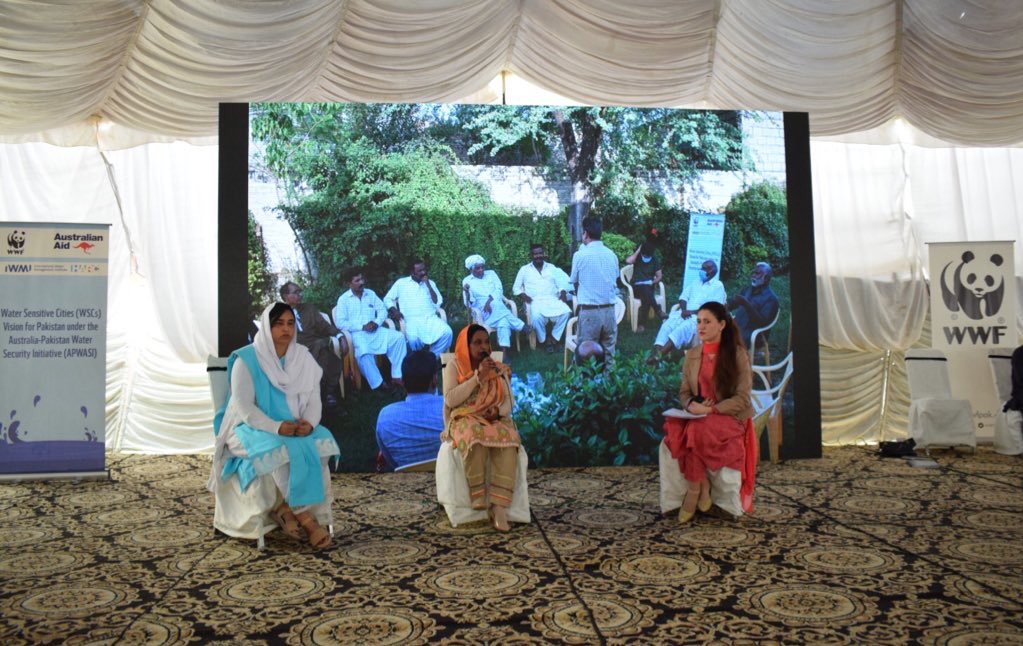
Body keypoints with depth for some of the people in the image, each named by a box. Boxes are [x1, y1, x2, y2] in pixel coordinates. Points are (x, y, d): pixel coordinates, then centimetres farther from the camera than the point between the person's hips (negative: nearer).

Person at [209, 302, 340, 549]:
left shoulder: (304, 358, 6)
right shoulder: (246, 360, -7)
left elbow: (314, 400, 3)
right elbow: (243, 406, -14)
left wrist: (309, 423, -20)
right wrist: (275, 427, -28)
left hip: (298, 430, 4)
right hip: (253, 429, -4)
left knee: (321, 443, -27)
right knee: (280, 449, -34)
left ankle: (287, 508, -18)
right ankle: (306, 518, -25)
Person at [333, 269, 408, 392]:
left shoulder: (371, 294, 13)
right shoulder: (343, 299, 0)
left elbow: (383, 310, 14)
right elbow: (340, 323, -8)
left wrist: (377, 322, -8)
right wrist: (362, 327, -15)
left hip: (375, 330, 5)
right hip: (356, 333, -5)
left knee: (398, 337, -17)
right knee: (363, 351, -37)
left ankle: (397, 376, -14)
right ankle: (378, 384, -26)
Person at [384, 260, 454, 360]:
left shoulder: (430, 283, 17)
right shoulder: (401, 282, 10)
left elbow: (438, 303, 6)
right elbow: (387, 299, 12)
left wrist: (428, 286, -2)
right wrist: (394, 310, -7)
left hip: (430, 318, 3)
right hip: (411, 319, -3)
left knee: (447, 332, -26)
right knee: (413, 338, -35)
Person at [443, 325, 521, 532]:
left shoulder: (500, 369, 12)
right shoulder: (455, 367, 4)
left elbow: (509, 400, 8)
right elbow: (450, 400, -9)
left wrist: (498, 410, -16)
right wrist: (478, 376, -13)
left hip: (496, 420, 2)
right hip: (466, 420, -2)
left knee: (507, 440, -34)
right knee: (475, 438, -39)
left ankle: (499, 506, -39)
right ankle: (480, 500, -33)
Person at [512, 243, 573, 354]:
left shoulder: (551, 268, 18)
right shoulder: (524, 269, 13)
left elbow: (561, 283, 11)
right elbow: (515, 288, 13)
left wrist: (563, 293, -10)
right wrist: (523, 295, -8)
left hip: (552, 299, 2)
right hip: (535, 301, -2)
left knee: (566, 312, -30)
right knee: (537, 316, -37)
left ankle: (553, 338, -15)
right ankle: (545, 340, -13)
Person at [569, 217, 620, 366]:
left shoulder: (580, 255, -6)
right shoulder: (612, 255, 5)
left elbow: (574, 281, 5)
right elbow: (615, 279, 14)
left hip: (589, 311, -4)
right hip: (609, 309, 4)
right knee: (608, 350, 11)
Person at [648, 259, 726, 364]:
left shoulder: (718, 286, 6)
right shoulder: (695, 283, 26)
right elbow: (683, 297, 17)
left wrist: (692, 312, -15)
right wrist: (684, 310, -6)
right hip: (685, 313, 6)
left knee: (684, 327, -36)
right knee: (667, 324, -26)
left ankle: (660, 353, -50)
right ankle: (656, 351, -45)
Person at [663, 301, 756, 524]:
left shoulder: (738, 354, -7)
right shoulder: (692, 355, 8)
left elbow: (742, 398, -11)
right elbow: (684, 392, 10)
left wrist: (710, 410, -21)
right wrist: (692, 406, -13)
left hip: (730, 417, -4)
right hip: (697, 418, 4)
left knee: (696, 432, -34)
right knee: (676, 434, -29)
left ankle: (693, 494, -16)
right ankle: (703, 488, -16)